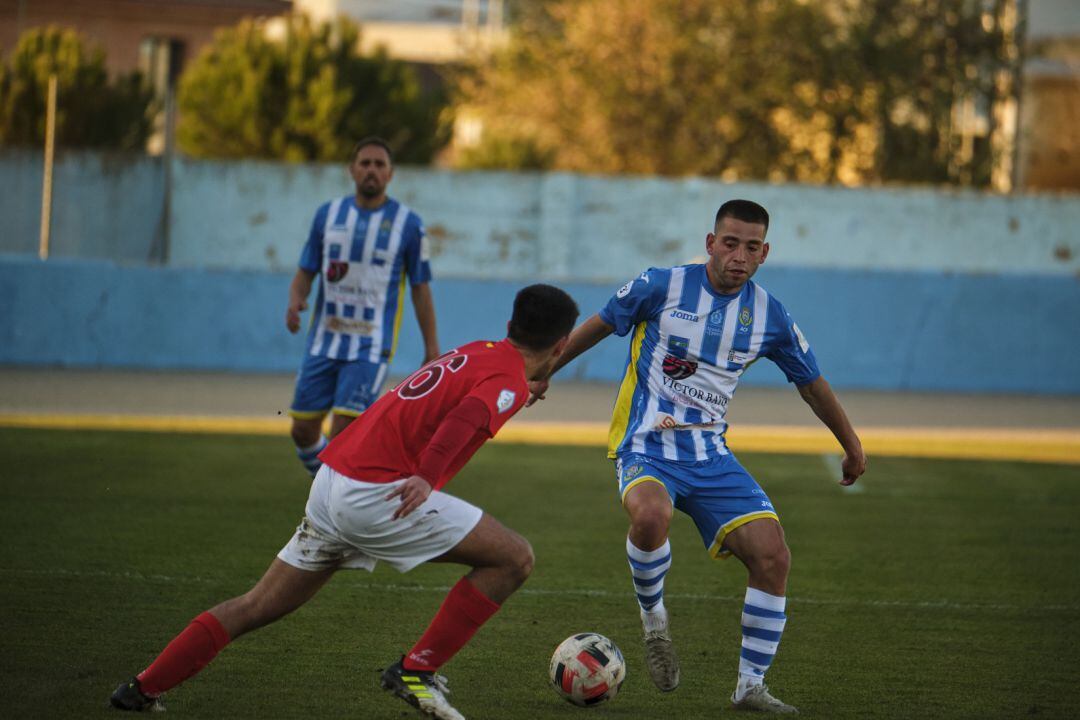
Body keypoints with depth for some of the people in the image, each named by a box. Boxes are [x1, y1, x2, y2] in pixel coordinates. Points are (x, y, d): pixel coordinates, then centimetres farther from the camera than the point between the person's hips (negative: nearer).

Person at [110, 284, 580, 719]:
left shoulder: (476, 353, 19)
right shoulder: (509, 381, -5)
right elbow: (467, 417, -24)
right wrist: (427, 476, -33)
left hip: (330, 485, 9)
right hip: (377, 493, -9)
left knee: (257, 607, 17)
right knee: (514, 558, -2)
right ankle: (417, 670, -1)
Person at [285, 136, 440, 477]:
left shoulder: (408, 224, -1)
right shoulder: (328, 214, 6)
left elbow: (420, 289, 4)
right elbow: (305, 273, 10)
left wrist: (432, 349, 2)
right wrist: (295, 302, -13)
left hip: (371, 348, -3)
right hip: (324, 343, 3)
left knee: (342, 433, -16)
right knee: (303, 430, 5)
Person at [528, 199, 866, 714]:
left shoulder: (769, 316, 3)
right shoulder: (661, 286, -7)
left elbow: (811, 382, 18)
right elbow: (597, 326, 9)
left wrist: (851, 446, 27)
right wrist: (543, 374, 18)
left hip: (710, 455, 4)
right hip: (646, 447, -4)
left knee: (772, 556, -13)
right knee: (651, 515, -38)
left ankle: (751, 686, 2)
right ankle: (654, 620, -9)